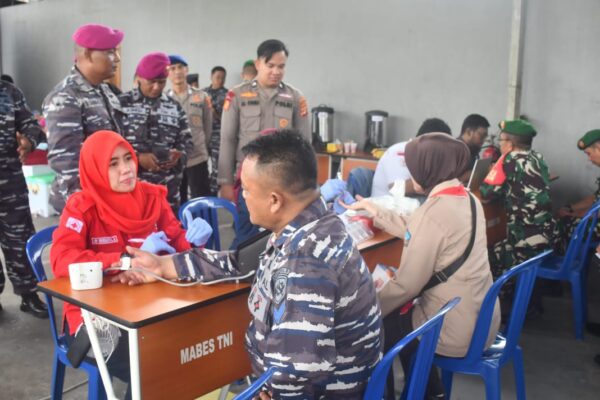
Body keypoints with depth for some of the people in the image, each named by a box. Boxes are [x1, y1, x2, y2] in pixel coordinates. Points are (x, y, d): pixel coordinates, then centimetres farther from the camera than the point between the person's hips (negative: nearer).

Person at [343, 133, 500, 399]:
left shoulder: (434, 212, -24)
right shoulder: (466, 199, 2)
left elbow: (406, 285, -20)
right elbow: (416, 233, 15)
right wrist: (375, 212, 22)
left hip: (456, 332, -8)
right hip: (482, 320, 8)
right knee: (399, 311, 28)